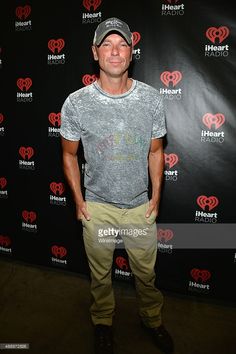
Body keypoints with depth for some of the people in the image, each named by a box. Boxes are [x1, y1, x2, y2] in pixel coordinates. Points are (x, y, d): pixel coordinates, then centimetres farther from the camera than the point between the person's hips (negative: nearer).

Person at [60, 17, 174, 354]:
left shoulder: (151, 98, -8)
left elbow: (155, 151, 2)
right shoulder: (76, 103, -12)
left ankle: (152, 320, 48)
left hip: (141, 206, 1)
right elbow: (69, 154, 0)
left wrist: (156, 197, 2)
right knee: (101, 273, 20)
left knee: (146, 272, 19)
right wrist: (78, 201, -1)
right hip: (97, 207, 0)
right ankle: (103, 323, 48)